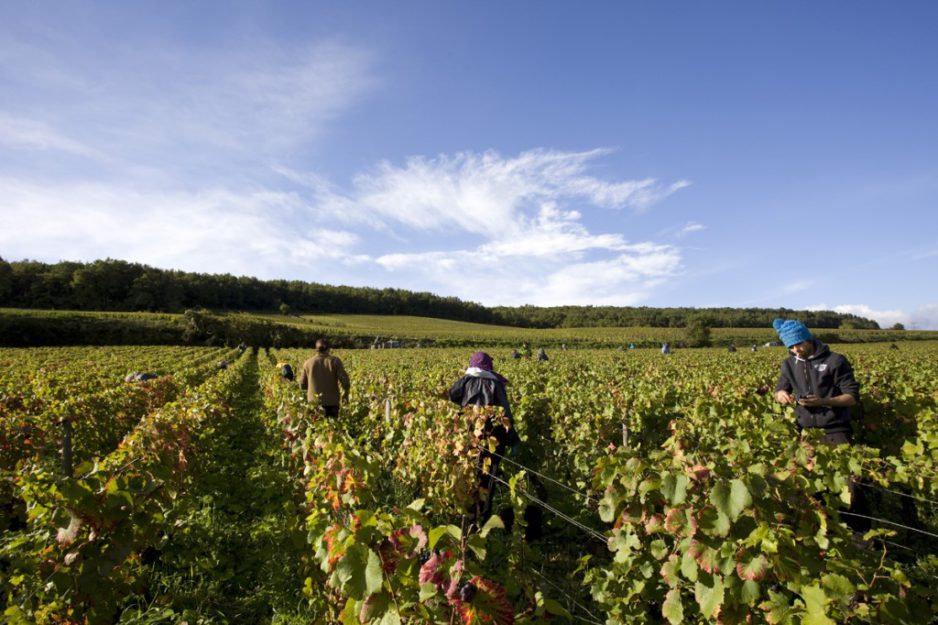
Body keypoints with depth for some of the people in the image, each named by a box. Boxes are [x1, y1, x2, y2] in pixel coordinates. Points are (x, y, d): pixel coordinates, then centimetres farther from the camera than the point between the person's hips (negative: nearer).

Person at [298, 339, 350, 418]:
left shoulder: (308, 363, 2)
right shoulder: (335, 361, -4)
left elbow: (302, 385, 6)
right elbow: (344, 380, -10)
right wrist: (346, 393, 8)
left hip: (314, 402, 1)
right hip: (331, 402, -1)